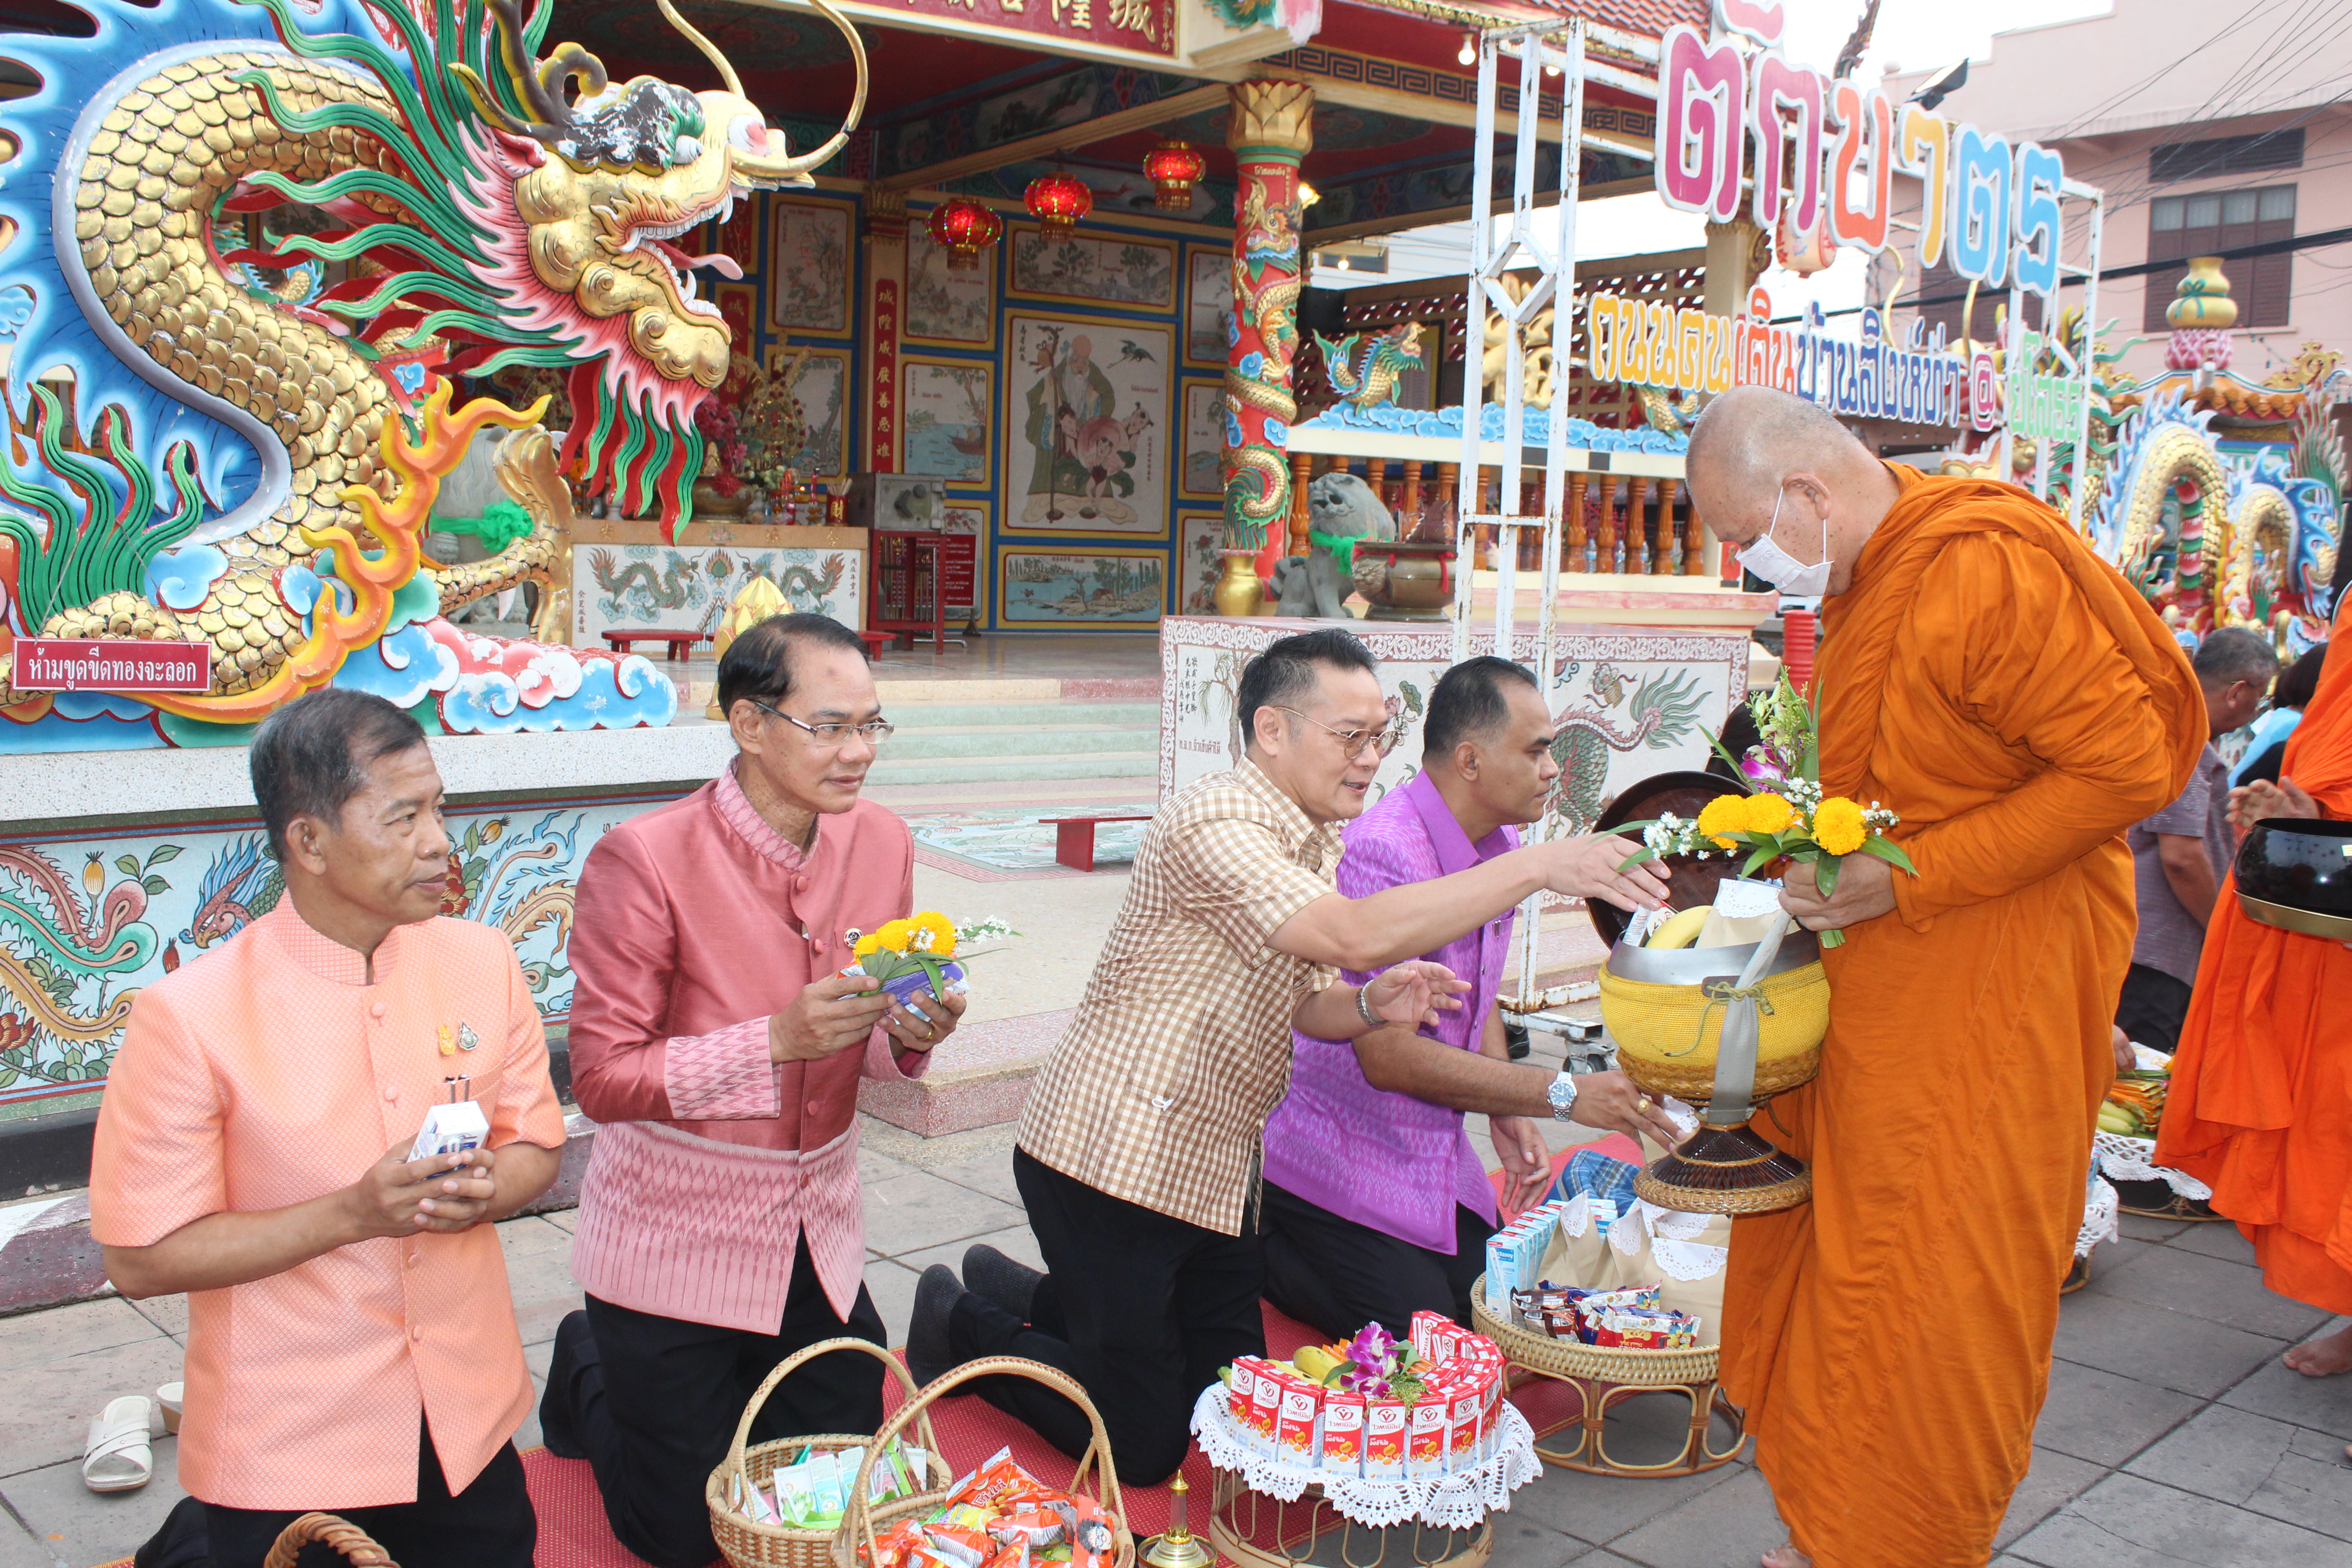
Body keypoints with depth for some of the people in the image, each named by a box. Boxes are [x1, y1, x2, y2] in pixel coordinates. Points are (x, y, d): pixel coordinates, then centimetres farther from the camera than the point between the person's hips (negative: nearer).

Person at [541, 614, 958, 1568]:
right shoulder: (646, 859, -21)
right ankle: (590, 1376, 37)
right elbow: (602, 1077, -20)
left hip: (817, 1234, 5)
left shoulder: (881, 844, -4)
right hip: (677, 1244, -5)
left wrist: (909, 1035, -15)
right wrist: (779, 1039, -31)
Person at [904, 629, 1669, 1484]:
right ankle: (966, 1326, 21)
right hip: (1113, 1158, -9)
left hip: (1214, 1171, 9)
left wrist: (1375, 1005, -9)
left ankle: (1028, 1293, 34)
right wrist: (1538, 866, -35)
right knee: (1143, 1444, -1)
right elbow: (1352, 934, -35)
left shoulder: (1315, 840, 10)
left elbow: (1308, 1004, 14)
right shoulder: (1213, 821, -22)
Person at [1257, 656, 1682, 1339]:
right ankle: (1266, 1251, 10)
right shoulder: (1383, 853, -26)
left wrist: (1508, 1113, 1)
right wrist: (1562, 1096, -23)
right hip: (1342, 1167, -9)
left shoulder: (1499, 846, 4)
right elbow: (1389, 1056, -27)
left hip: (1439, 1160, 9)